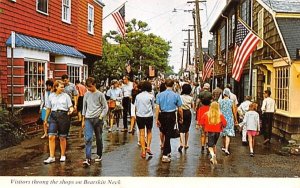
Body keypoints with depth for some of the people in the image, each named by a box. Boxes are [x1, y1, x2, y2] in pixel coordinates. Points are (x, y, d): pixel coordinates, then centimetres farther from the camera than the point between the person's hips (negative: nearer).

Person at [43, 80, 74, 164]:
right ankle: (52, 157, -1)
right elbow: (48, 108, 17)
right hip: (53, 116, 2)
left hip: (63, 116, -1)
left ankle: (63, 156, 20)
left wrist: (71, 110, -21)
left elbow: (71, 107, 3)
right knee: (51, 137, -8)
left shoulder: (66, 96, 4)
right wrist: (46, 119, 20)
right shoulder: (51, 96, 10)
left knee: (62, 137, 5)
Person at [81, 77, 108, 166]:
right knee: (88, 138, -10)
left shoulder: (100, 94, -2)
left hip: (97, 119, -2)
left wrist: (101, 117, -10)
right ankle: (88, 158, -13)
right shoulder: (86, 95, 9)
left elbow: (105, 107, 1)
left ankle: (99, 155, 26)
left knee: (98, 138, 9)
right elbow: (84, 107, 15)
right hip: (88, 119, 2)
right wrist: (83, 120, 13)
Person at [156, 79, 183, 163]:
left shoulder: (159, 95, 0)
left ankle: (168, 152, 32)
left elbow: (157, 108, -3)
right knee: (168, 135, 1)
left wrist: (157, 119, 1)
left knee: (165, 134, 18)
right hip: (171, 116, -2)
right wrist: (181, 118, 14)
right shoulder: (176, 95, -3)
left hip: (162, 116, 3)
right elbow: (180, 110, 0)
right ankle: (165, 155, -2)